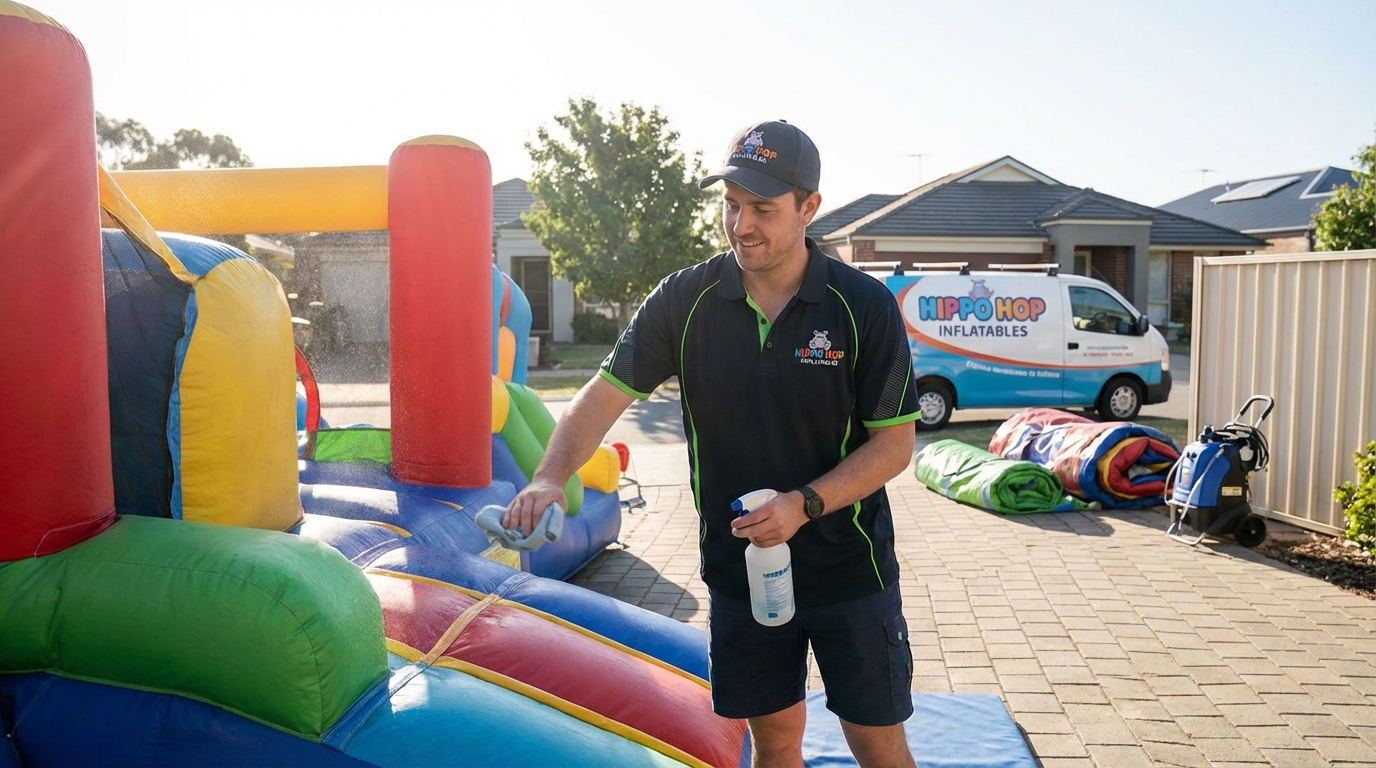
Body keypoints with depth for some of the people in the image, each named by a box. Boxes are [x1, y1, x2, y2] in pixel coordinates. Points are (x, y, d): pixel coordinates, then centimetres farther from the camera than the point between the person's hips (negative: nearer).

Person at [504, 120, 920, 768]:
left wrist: (804, 504, -21)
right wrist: (550, 477, -22)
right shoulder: (686, 299, -6)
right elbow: (606, 394, -6)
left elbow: (895, 443, -8)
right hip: (738, 565, 2)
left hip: (848, 568, -1)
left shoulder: (866, 306, -11)